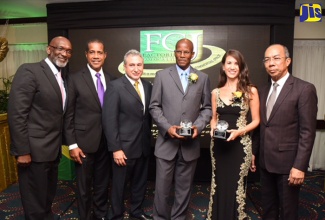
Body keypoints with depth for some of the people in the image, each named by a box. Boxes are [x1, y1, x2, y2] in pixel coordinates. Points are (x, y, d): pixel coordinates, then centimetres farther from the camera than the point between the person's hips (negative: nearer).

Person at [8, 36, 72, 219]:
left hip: (53, 150, 8)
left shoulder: (61, 78, 11)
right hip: (35, 150, -8)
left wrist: (63, 143, 11)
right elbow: (16, 114, -18)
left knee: (48, 199, 23)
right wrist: (22, 151, -19)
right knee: (35, 205, 8)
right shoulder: (29, 71, -13)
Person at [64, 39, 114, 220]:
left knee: (103, 184, 18)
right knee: (84, 186, 11)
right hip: (84, 141, -3)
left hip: (106, 141, 3)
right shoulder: (75, 79, -5)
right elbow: (68, 114, -6)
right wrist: (72, 144, -10)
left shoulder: (111, 79, 5)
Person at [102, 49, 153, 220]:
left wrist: (148, 136, 6)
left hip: (144, 145, 6)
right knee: (120, 184, 13)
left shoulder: (148, 86, 6)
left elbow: (148, 114, 10)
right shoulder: (115, 86, -11)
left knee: (140, 182, 20)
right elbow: (109, 120, -15)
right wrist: (116, 148, -17)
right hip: (125, 147, -5)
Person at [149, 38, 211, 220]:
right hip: (166, 142, -1)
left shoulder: (203, 78, 6)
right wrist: (167, 127, -12)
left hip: (190, 143, 1)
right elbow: (155, 106, 1)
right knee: (162, 188, 9)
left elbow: (207, 108, 8)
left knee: (184, 188, 14)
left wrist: (199, 126, -10)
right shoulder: (162, 75, 2)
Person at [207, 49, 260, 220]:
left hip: (240, 144, -2)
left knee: (236, 185, 7)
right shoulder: (216, 92, 5)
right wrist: (213, 128, -7)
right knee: (219, 184, 13)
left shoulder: (250, 91, -3)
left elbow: (256, 120, 0)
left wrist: (239, 132, -16)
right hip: (219, 145, 3)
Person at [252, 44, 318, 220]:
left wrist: (299, 166, -18)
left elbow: (307, 131, -15)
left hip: (288, 163, -5)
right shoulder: (263, 91, 10)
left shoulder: (304, 89, -10)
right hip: (265, 161, 6)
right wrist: (254, 152, 10)